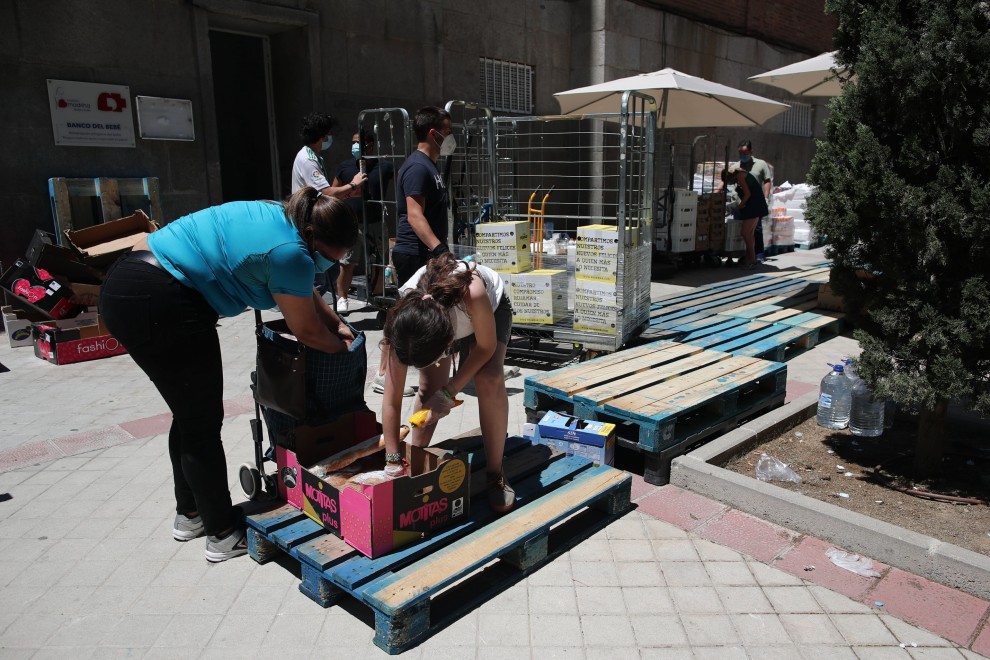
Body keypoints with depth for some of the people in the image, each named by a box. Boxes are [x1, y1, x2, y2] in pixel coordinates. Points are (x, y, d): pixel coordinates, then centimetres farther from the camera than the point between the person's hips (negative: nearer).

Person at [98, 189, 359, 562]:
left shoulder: (276, 217, 10)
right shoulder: (289, 252, -17)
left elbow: (302, 292, 23)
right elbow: (306, 330, -5)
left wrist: (337, 324, 19)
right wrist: (342, 348, 12)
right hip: (157, 305, -10)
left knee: (190, 415, 20)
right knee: (203, 423, 2)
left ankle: (190, 513, 35)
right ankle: (224, 534, 14)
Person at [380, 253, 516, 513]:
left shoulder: (472, 294, -48)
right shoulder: (405, 318, -36)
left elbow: (486, 347, -26)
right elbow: (391, 401, -28)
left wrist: (449, 391, -29)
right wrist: (393, 460, -27)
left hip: (491, 308, -2)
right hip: (443, 317, 2)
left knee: (489, 380, -24)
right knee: (428, 389, -15)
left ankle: (495, 474, -8)